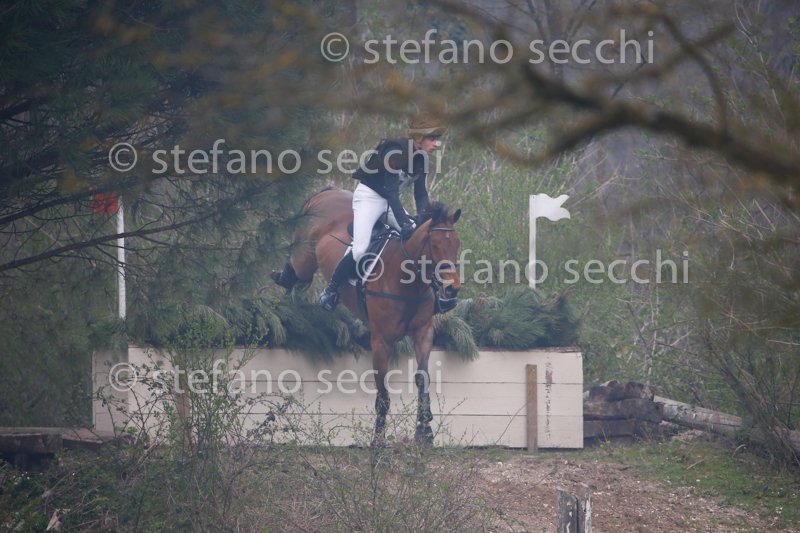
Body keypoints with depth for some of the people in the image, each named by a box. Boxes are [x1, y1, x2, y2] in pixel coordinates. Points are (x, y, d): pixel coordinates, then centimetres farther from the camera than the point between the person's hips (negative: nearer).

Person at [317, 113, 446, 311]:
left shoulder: (421, 159, -2)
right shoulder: (396, 152, -26)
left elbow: (421, 195, 2)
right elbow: (391, 190, -30)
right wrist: (405, 222, -37)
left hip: (391, 201, 8)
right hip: (369, 196, -8)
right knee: (360, 250, -23)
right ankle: (331, 290, -5)